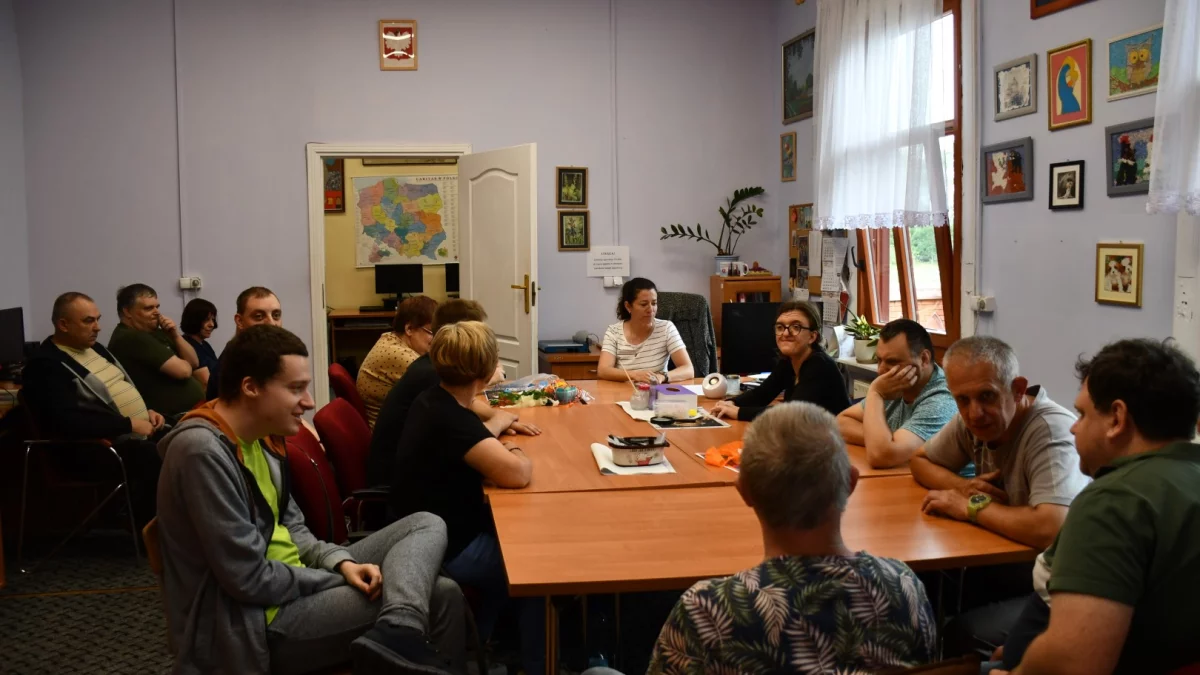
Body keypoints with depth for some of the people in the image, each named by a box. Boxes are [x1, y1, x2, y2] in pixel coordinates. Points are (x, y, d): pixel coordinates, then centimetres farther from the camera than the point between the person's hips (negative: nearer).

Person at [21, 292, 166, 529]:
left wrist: (146, 411, 6)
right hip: (101, 448, -9)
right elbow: (67, 423, -25)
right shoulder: (46, 365, -12)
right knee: (157, 459, -34)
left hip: (140, 435, 10)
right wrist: (129, 425, -24)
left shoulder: (94, 347, 16)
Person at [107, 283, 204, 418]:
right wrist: (182, 363, 3)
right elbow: (183, 370, -20)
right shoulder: (131, 338, -15)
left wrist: (175, 335, -2)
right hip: (176, 418, -9)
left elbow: (194, 363, 12)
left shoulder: (153, 331, 14)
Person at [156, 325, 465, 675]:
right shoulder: (204, 451, -24)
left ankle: (396, 637, -26)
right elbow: (250, 579, -24)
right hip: (257, 618, -10)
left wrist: (341, 562, -7)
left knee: (427, 525, -6)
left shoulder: (259, 435, 6)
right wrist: (343, 578, -11)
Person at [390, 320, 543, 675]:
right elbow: (515, 473, -37)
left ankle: (480, 637, 36)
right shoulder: (449, 419, -30)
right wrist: (516, 452, -17)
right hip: (445, 550, -9)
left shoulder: (434, 401, 0)